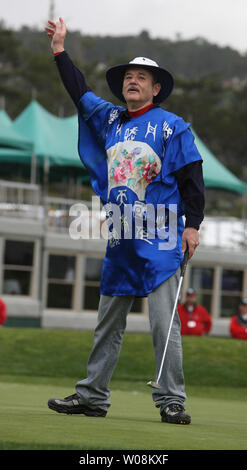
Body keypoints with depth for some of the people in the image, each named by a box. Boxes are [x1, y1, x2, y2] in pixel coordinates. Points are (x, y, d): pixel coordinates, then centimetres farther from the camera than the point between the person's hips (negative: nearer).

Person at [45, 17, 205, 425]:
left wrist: (192, 225, -11)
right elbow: (80, 91, 26)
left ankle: (171, 401, -6)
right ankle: (92, 395, 16)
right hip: (120, 239, 6)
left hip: (160, 241, -6)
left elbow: (192, 177, -3)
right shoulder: (109, 119, 15)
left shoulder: (173, 126, 0)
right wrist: (60, 51, 22)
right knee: (108, 322, 10)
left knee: (164, 321, -9)